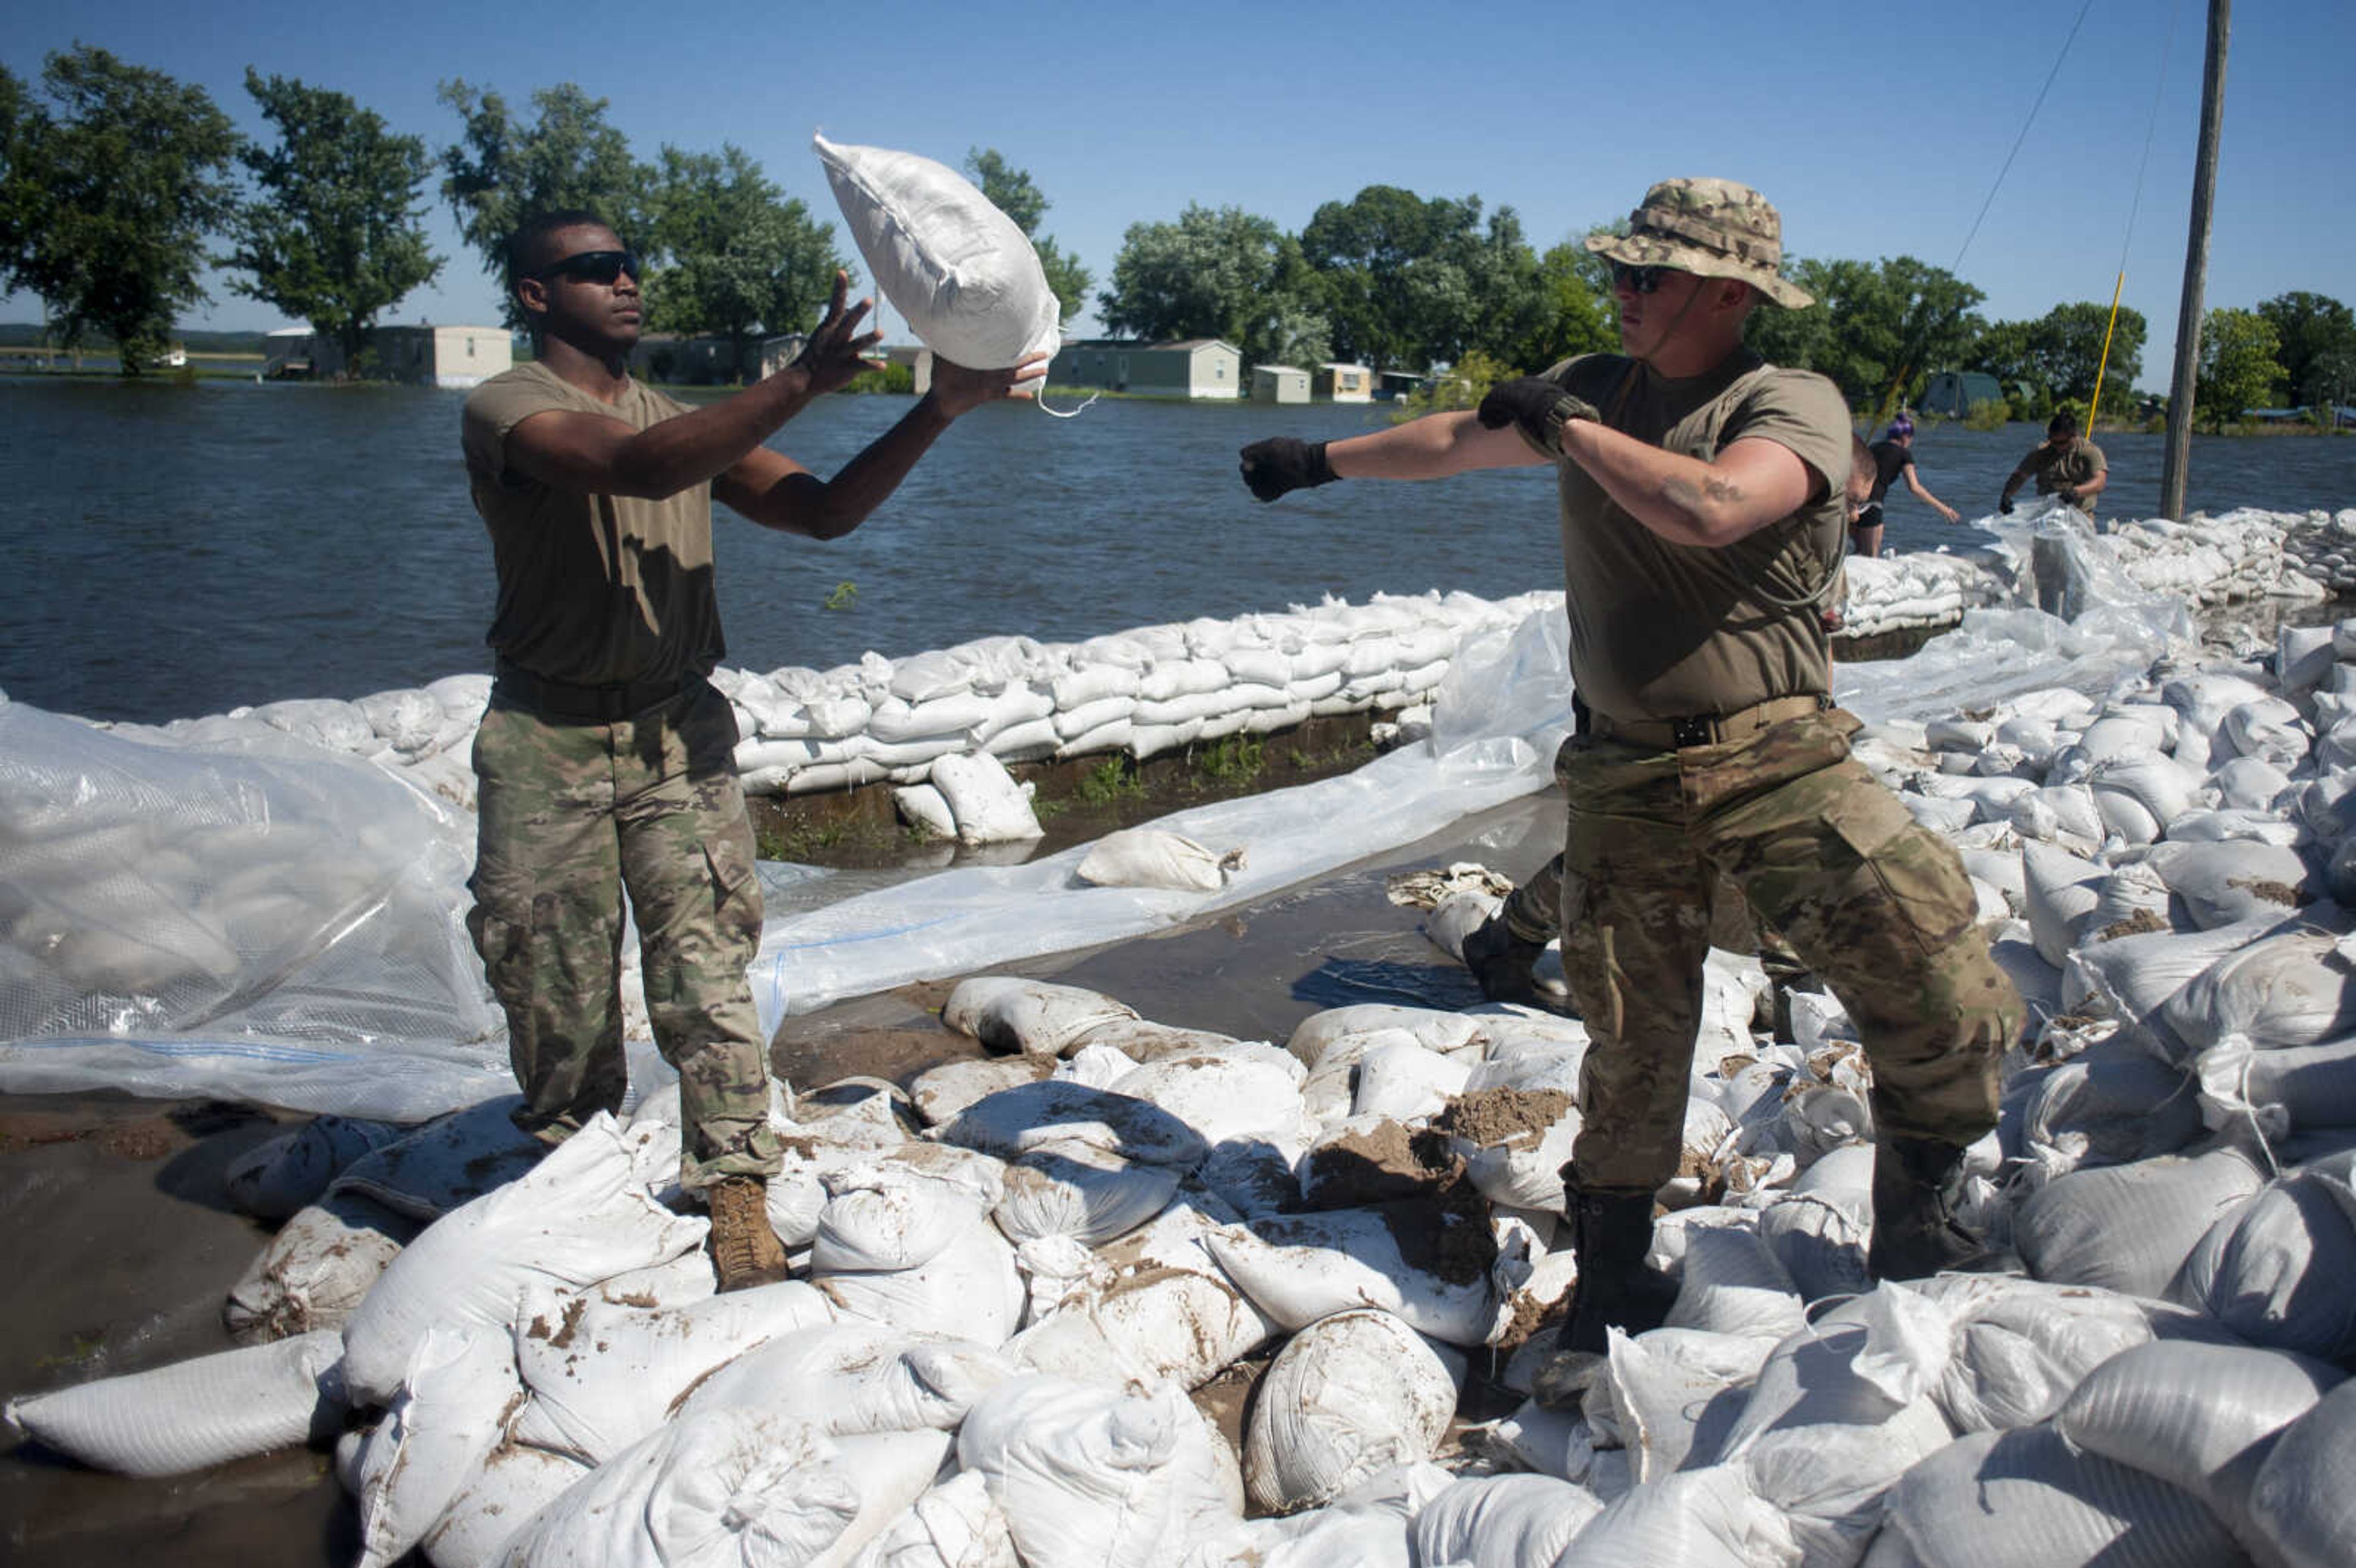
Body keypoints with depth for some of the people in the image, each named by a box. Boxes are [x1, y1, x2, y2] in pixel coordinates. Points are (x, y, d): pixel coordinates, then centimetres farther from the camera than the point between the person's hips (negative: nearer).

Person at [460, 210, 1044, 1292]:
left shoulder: (691, 423, 12)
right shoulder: (504, 409, -6)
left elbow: (824, 511, 2)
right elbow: (638, 468, -26)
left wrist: (939, 410, -9)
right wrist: (803, 381, -32)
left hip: (677, 732, 3)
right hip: (545, 739, -3)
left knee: (705, 978, -5)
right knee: (555, 990, 8)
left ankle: (736, 1197, 4)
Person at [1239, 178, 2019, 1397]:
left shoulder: (1794, 406, -7)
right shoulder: (1593, 387, 11)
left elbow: (1710, 508, -28)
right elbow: (1456, 440, 27)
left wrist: (1568, 427, -15)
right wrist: (1322, 460, 37)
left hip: (1779, 762, -3)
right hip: (1623, 779, 4)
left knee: (1946, 1001, -13)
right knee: (1629, 1055, 8)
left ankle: (1919, 1228, 15)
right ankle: (1611, 1294, 27)